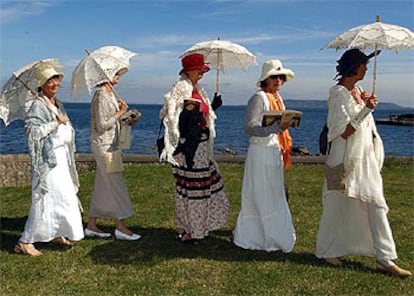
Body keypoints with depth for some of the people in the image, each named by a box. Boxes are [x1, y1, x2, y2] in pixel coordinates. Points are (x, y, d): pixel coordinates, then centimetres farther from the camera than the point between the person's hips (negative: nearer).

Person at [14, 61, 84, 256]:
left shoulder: (58, 104, 15)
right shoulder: (38, 105, -10)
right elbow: (33, 130, -21)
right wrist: (56, 122, -17)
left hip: (61, 156, 9)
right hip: (47, 158, -9)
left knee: (66, 195, 12)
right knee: (45, 199, -9)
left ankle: (55, 234, 25)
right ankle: (25, 242, 0)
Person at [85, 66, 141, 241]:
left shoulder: (109, 95, 15)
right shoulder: (101, 96, -15)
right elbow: (102, 126, -19)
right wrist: (120, 113, -13)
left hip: (110, 145, 10)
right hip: (103, 145, -10)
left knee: (101, 187, 12)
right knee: (116, 186, -5)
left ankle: (91, 226, 19)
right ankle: (120, 227, 2)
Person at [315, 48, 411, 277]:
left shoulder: (356, 91, 12)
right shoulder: (338, 93, -13)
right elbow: (344, 132, -20)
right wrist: (365, 109, -22)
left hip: (366, 159, 8)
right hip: (346, 159, -8)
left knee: (376, 206, 3)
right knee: (337, 207, 6)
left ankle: (385, 259, 7)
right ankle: (327, 251, 25)